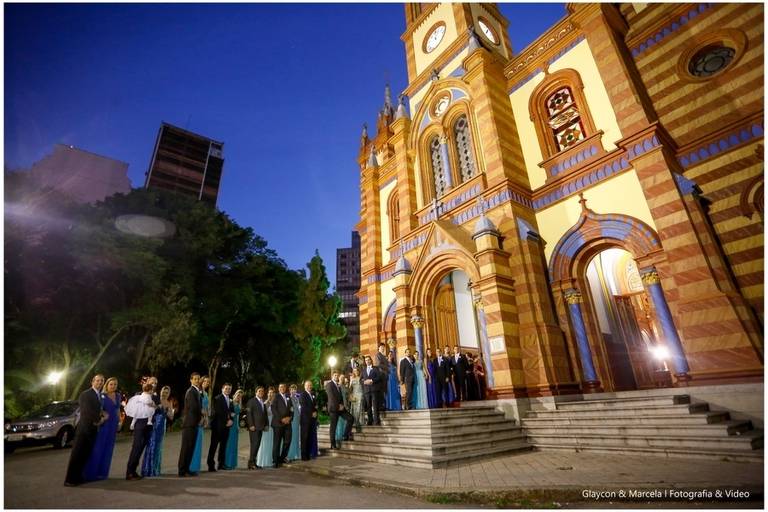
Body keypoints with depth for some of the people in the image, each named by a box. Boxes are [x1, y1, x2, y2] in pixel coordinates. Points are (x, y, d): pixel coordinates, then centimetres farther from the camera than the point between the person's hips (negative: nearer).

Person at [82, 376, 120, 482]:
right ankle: (91, 473, 10)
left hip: (113, 425, 6)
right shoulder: (102, 396, -8)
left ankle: (102, 472, 19)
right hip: (103, 424, -6)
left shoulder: (118, 396, 9)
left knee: (108, 449, 10)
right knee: (98, 448, -1)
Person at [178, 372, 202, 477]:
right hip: (190, 423, -9)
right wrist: (201, 417, -7)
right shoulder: (191, 391, -13)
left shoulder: (197, 391, 16)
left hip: (194, 423, 9)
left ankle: (186, 469, 21)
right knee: (186, 447, -1)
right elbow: (194, 407, -22)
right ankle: (182, 470, 6)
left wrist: (200, 417, 4)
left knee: (191, 447, 13)